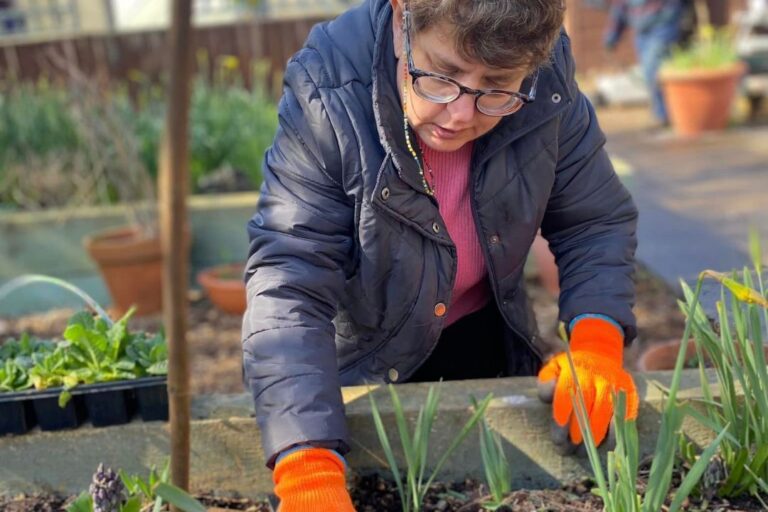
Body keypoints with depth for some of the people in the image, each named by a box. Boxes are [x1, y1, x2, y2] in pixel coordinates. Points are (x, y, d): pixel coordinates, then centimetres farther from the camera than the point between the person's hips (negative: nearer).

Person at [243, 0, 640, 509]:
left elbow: (596, 223, -8)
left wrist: (597, 342, -26)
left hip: (492, 346, 3)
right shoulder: (327, 100, -31)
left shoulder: (548, 91, -21)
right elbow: (288, 286, -35)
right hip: (365, 362, -3)